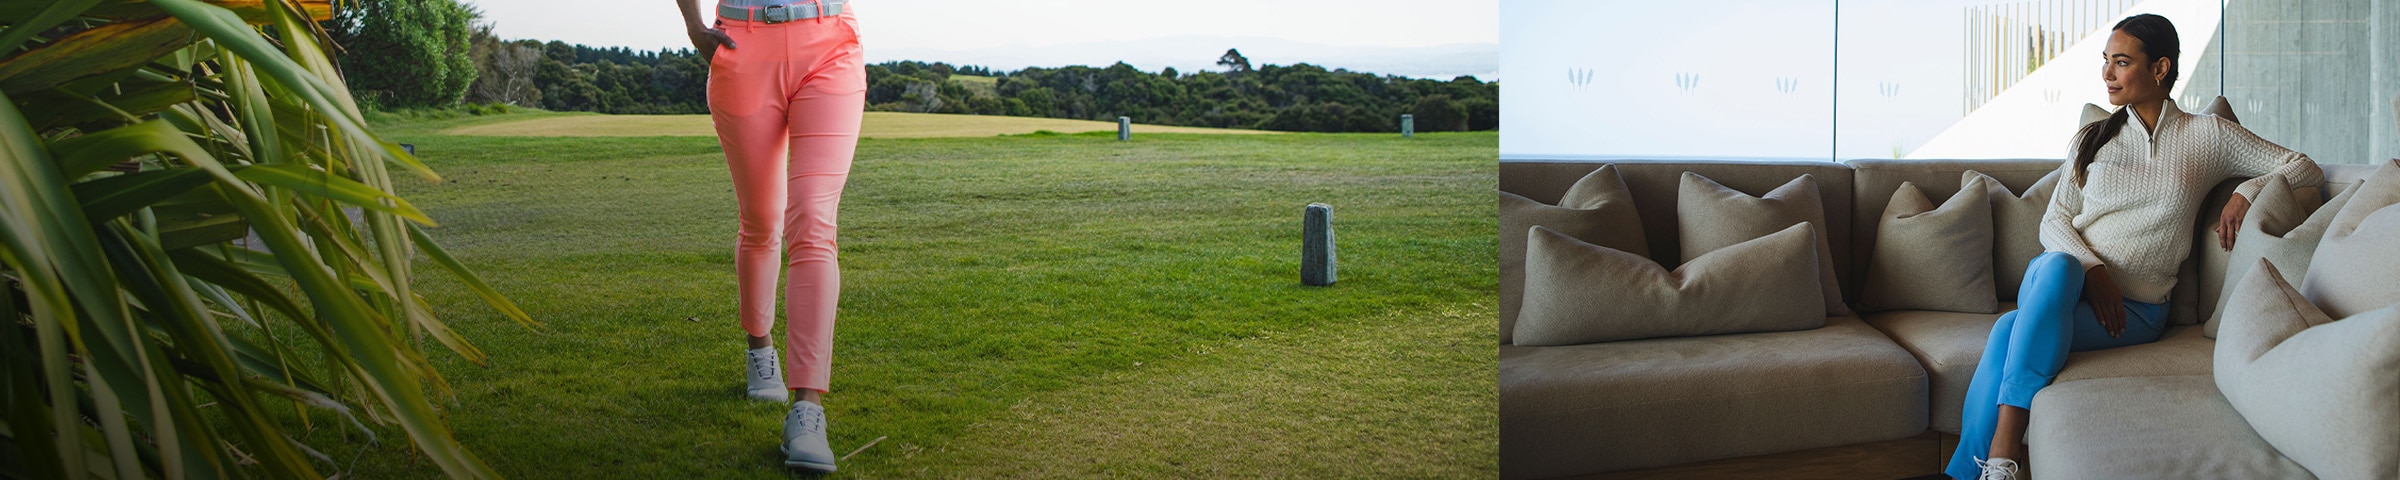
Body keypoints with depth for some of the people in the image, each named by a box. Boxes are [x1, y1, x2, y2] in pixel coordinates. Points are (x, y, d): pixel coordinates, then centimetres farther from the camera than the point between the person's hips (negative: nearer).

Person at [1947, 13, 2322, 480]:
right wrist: (2091, 269, -9)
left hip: (2136, 308, -2)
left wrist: (2248, 190, -5)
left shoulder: (2207, 135, 11)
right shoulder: (2092, 139, 17)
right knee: (2056, 266, -39)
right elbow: (2053, 222, 10)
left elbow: (2305, 168, 14)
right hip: (2060, 281, 2)